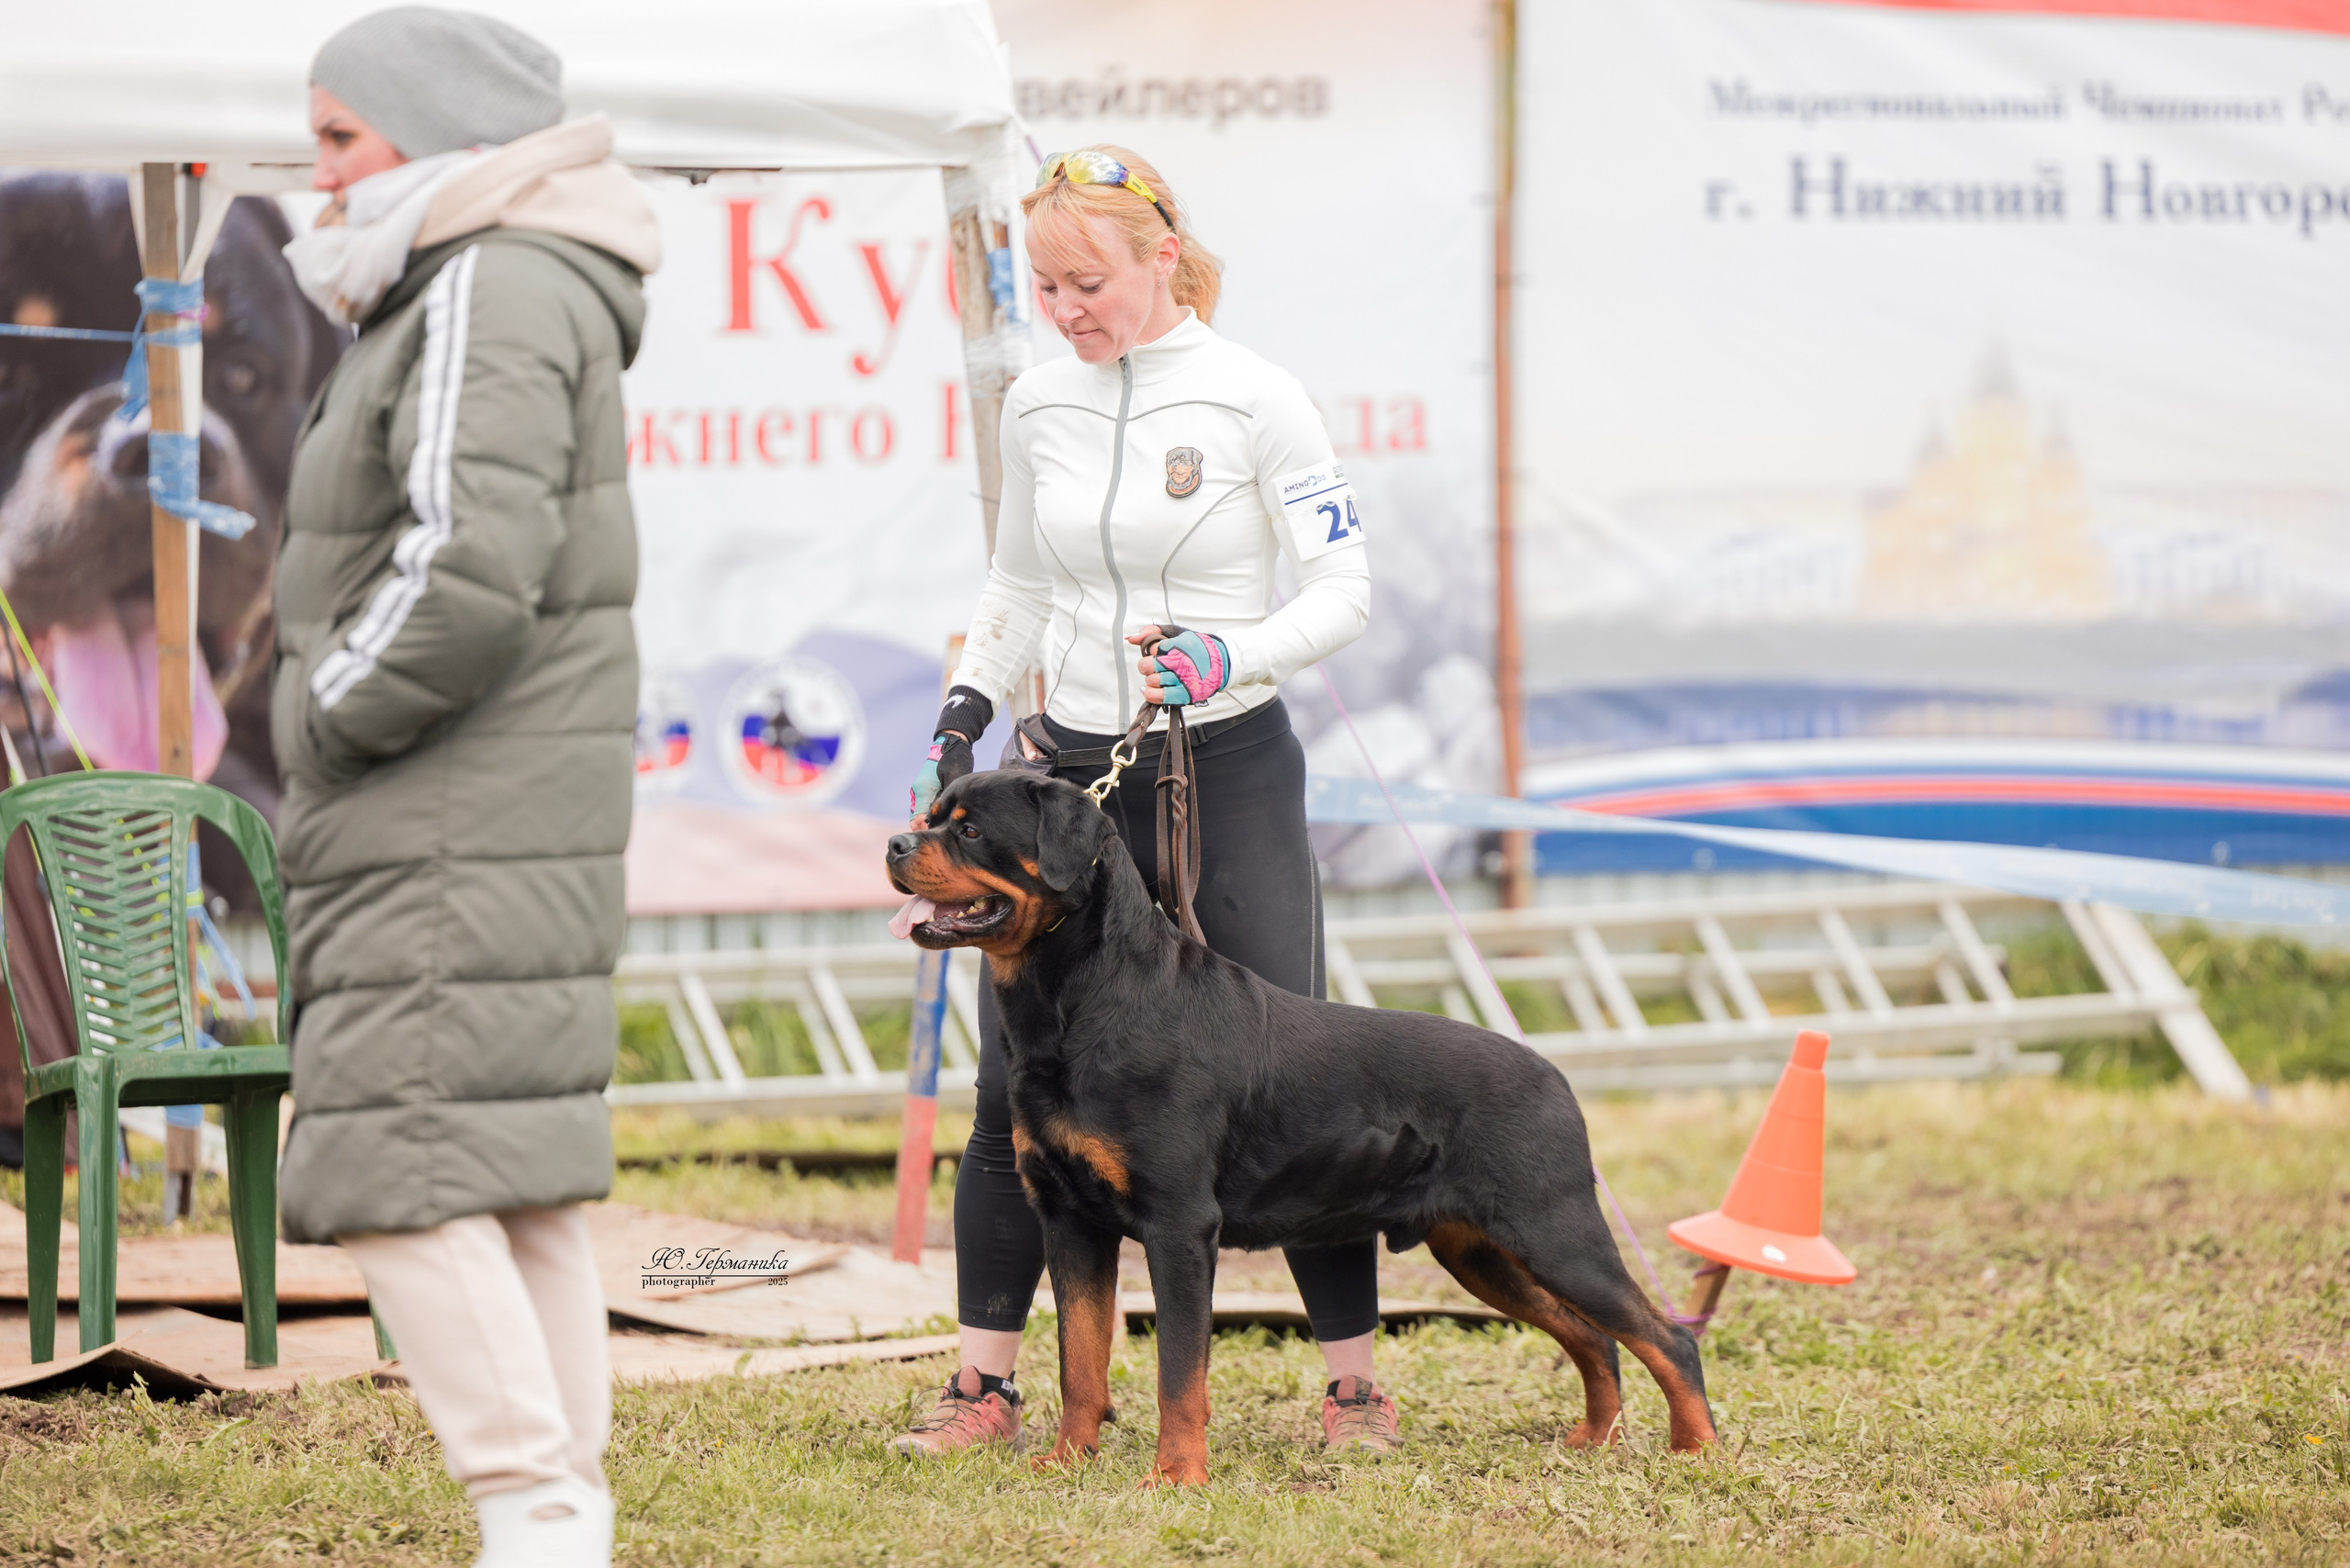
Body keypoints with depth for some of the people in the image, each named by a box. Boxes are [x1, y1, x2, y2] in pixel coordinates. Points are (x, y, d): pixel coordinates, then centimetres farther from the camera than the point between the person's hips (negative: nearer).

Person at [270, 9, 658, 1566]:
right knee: (518, 1192, 9)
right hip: (486, 839, 10)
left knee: (401, 1183, -13)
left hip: (458, 842, -10)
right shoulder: (472, 298, 18)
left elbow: (470, 573, -25)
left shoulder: (496, 295, -14)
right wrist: (337, 699, 13)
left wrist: (327, 717, -12)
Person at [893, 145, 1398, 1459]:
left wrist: (1235, 658, -24)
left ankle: (1356, 1376, 8)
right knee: (1017, 1090, -1)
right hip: (1071, 771, 4)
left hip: (1231, 770, -4)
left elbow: (1344, 590, -8)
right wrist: (964, 719, 8)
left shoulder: (1255, 400, -8)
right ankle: (987, 1384, 7)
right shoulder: (1038, 407, 6)